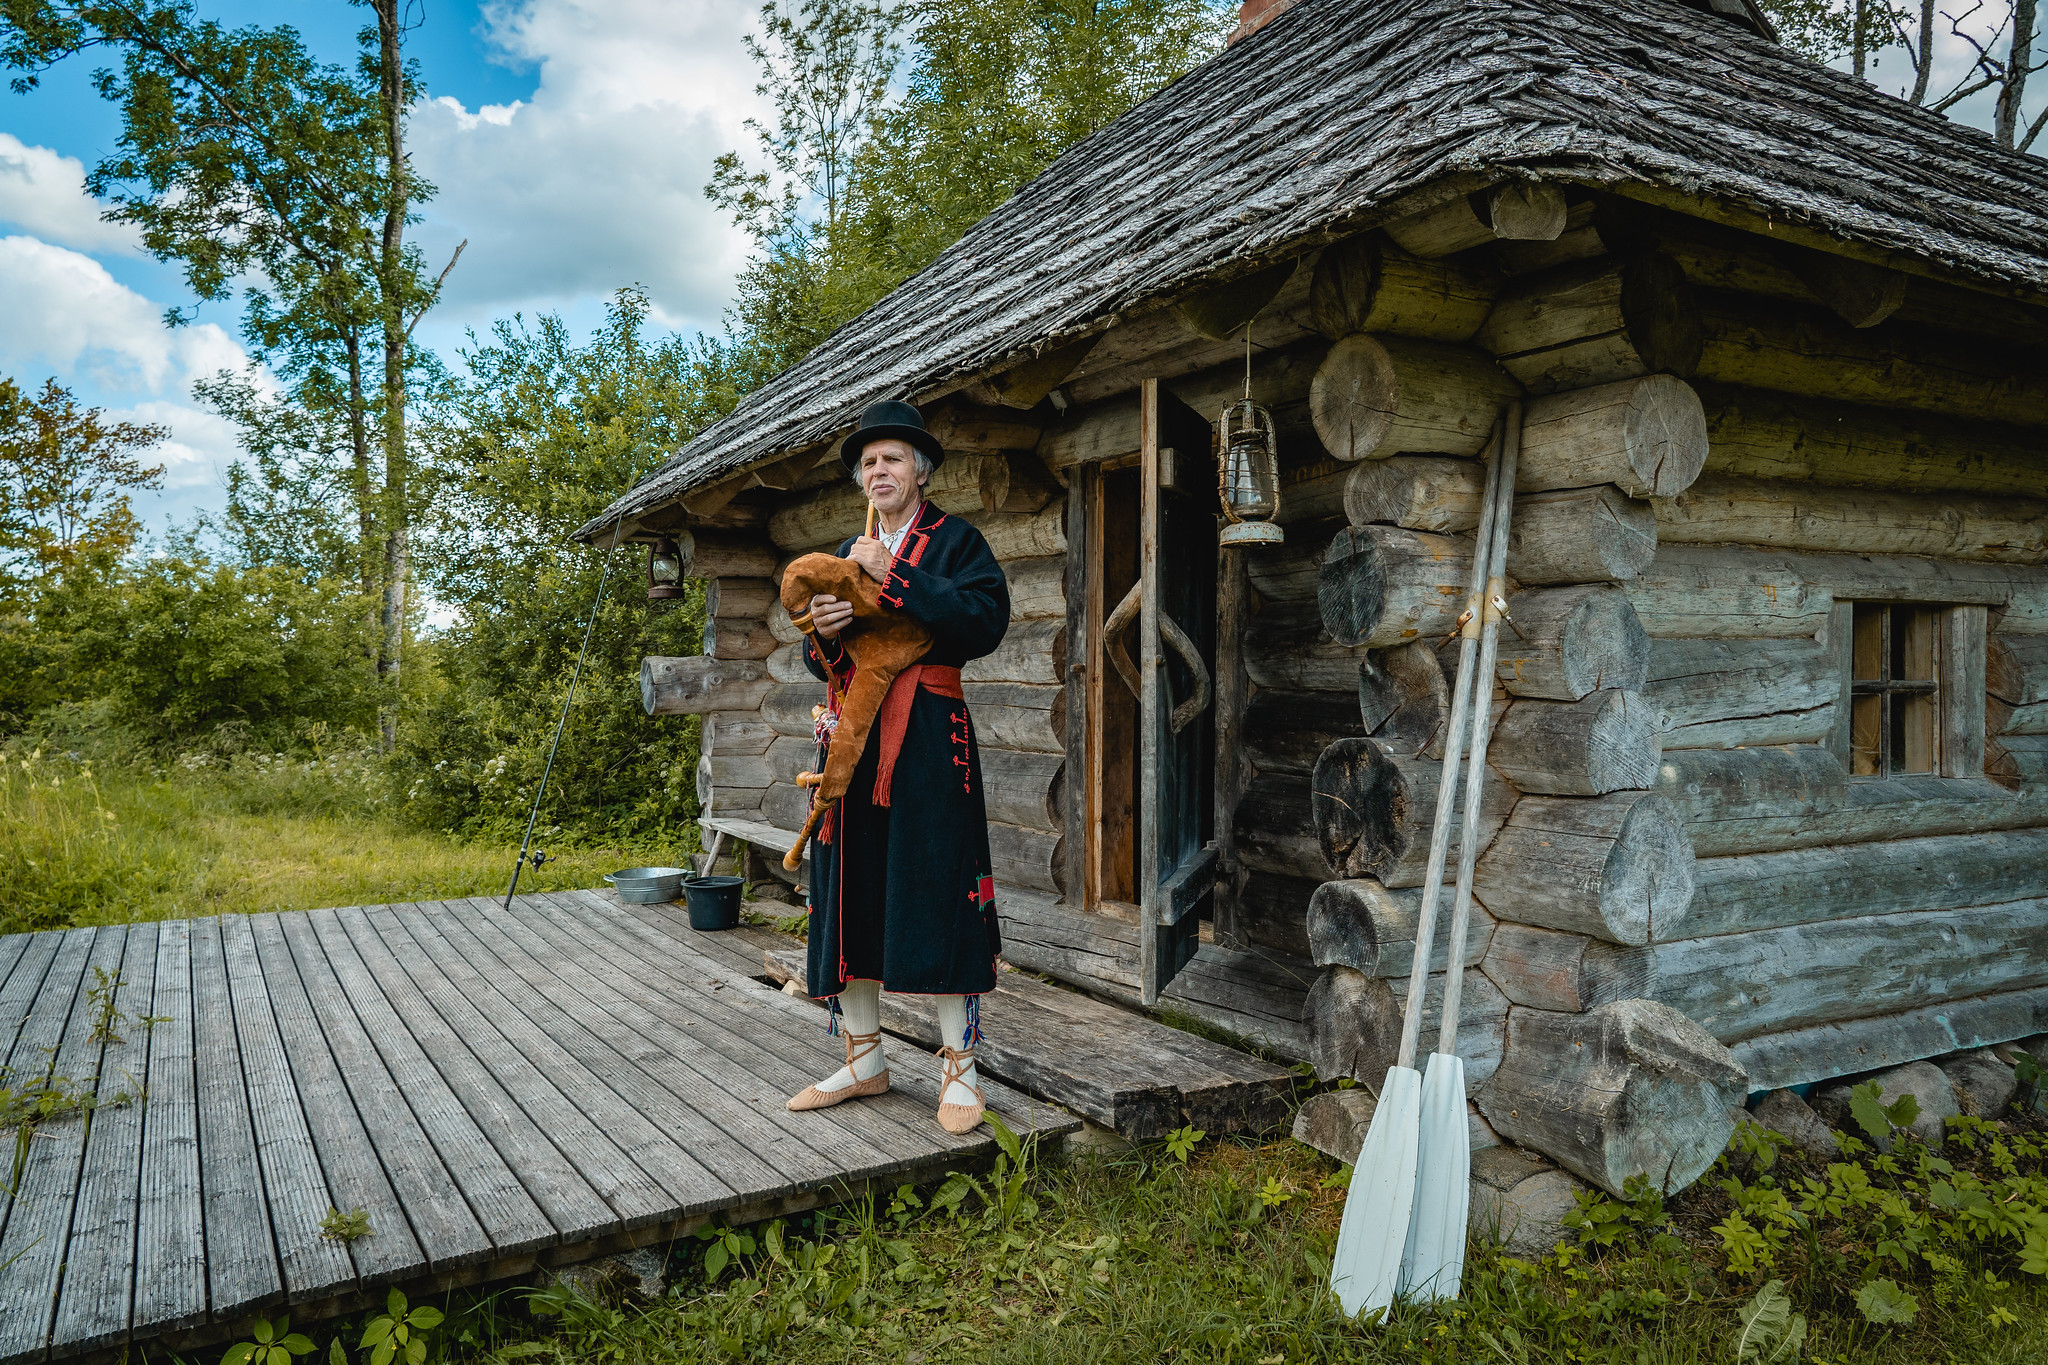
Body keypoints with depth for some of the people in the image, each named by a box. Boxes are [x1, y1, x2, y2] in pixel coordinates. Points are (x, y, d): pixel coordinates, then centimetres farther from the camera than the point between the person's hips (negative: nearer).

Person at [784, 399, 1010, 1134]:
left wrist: (893, 580, -15)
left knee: (937, 891, -6)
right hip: (855, 737, 6)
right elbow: (818, 660, 16)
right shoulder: (846, 555, 19)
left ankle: (960, 1067, 5)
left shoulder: (955, 540, 3)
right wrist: (823, 631, -8)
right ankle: (864, 1059, 20)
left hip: (928, 742, -6)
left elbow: (986, 619, -15)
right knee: (851, 893, 7)